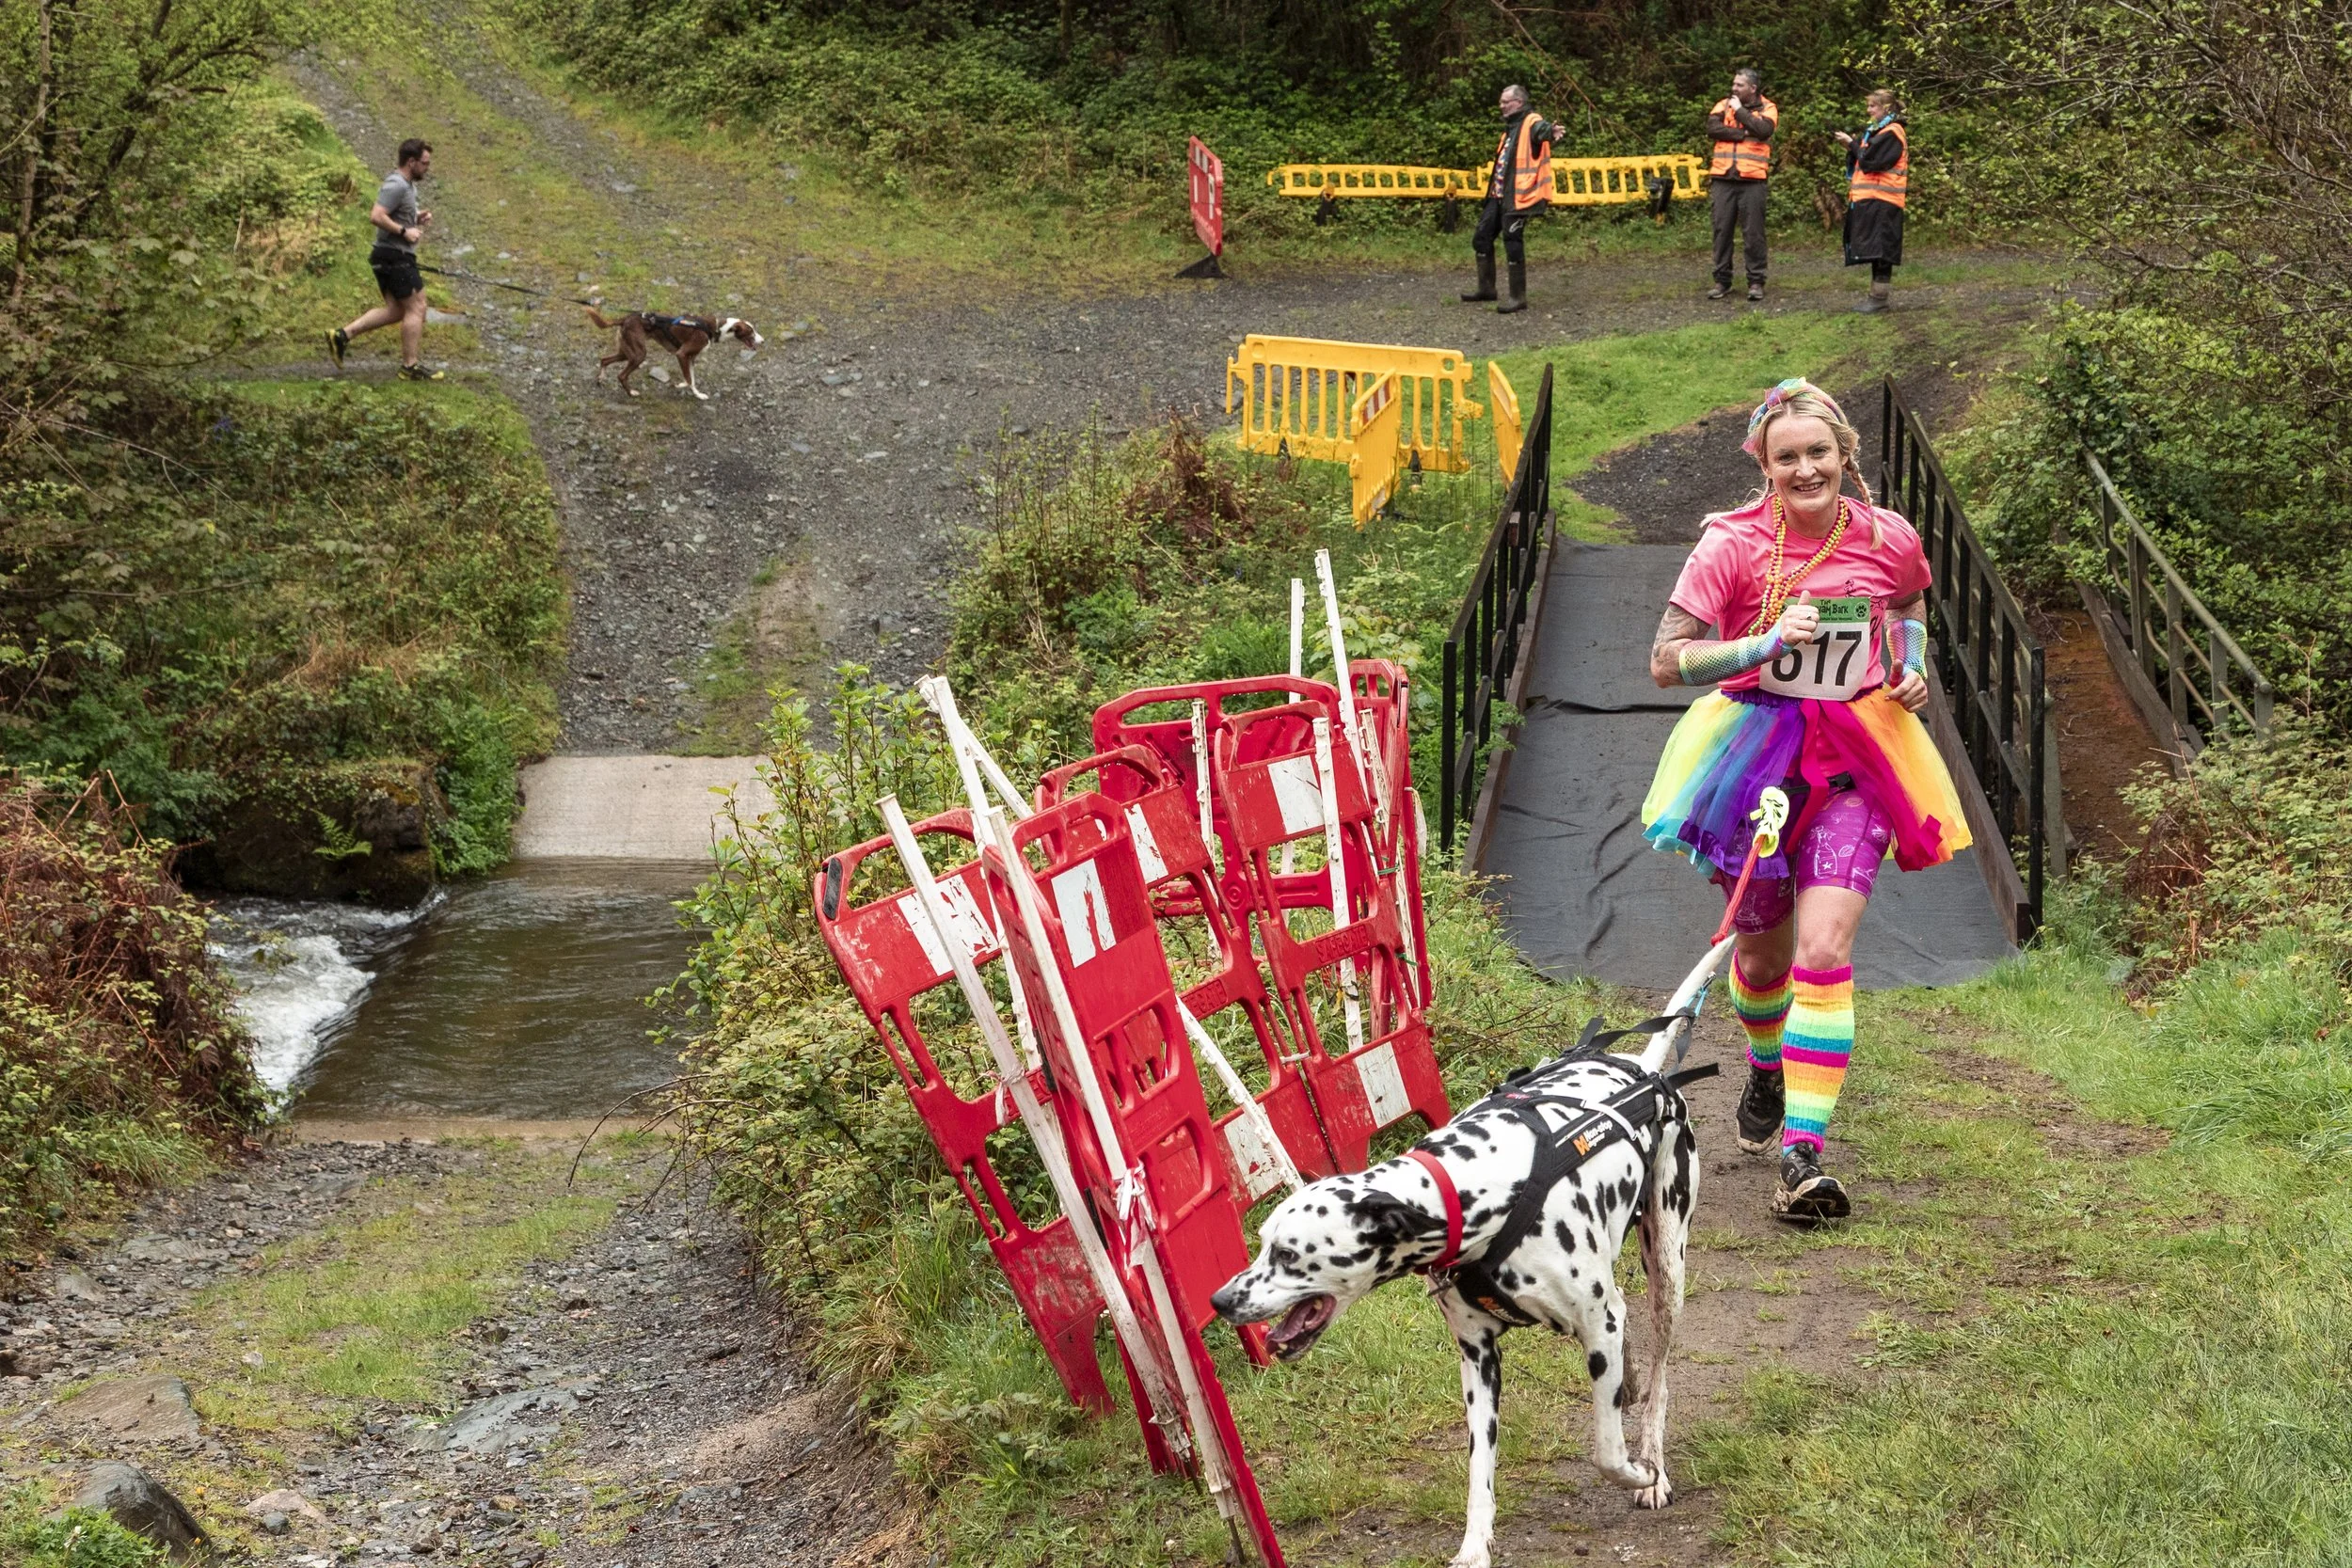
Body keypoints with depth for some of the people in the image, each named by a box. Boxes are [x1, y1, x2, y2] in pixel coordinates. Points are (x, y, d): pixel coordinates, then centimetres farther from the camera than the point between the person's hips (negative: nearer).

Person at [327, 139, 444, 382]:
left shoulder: (405, 184, 16)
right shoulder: (397, 185, -17)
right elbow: (376, 216, -25)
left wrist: (417, 216, 13)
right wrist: (404, 231, -22)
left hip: (387, 258, 11)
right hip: (395, 255, -11)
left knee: (394, 310, 12)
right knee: (415, 308, -5)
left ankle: (342, 336, 9)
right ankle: (411, 367, -1)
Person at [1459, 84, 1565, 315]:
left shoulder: (1530, 124, -12)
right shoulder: (1511, 127, 17)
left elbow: (1542, 130, -35)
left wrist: (1552, 132, -57)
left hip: (1517, 196, -10)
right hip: (1498, 195, 10)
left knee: (1513, 244, -8)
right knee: (1482, 238, 14)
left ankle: (1518, 297, 0)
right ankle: (1486, 288, 26)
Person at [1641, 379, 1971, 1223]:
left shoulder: (1889, 540, -3)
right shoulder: (1733, 544, -11)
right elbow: (1667, 661, -14)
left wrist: (1912, 670, 2)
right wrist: (1765, 644, -25)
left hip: (1853, 759, 0)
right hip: (1757, 751, 0)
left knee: (1825, 951, -15)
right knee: (1764, 948, 15)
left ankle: (1804, 1153, -15)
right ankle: (1766, 1072, 49)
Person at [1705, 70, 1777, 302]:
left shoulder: (1767, 108, 5)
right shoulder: (1724, 105, 12)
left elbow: (1763, 130, -15)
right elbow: (1712, 129, -6)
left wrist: (1740, 111, -7)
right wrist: (1744, 134, -10)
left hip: (1752, 179, -3)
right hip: (1723, 178, 3)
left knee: (1753, 232, -1)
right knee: (1722, 229, 4)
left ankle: (1756, 281, 5)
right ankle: (1722, 280, 11)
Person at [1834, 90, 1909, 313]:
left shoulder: (1892, 133, -10)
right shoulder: (1876, 130, 20)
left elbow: (1872, 160, -17)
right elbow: (1863, 159, 19)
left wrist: (1852, 143, -6)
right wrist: (1851, 146, 3)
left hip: (1882, 200, -9)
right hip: (1869, 199, 9)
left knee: (1880, 250, -9)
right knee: (1875, 251, 11)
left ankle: (1879, 298, -9)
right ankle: (1875, 295, 15)